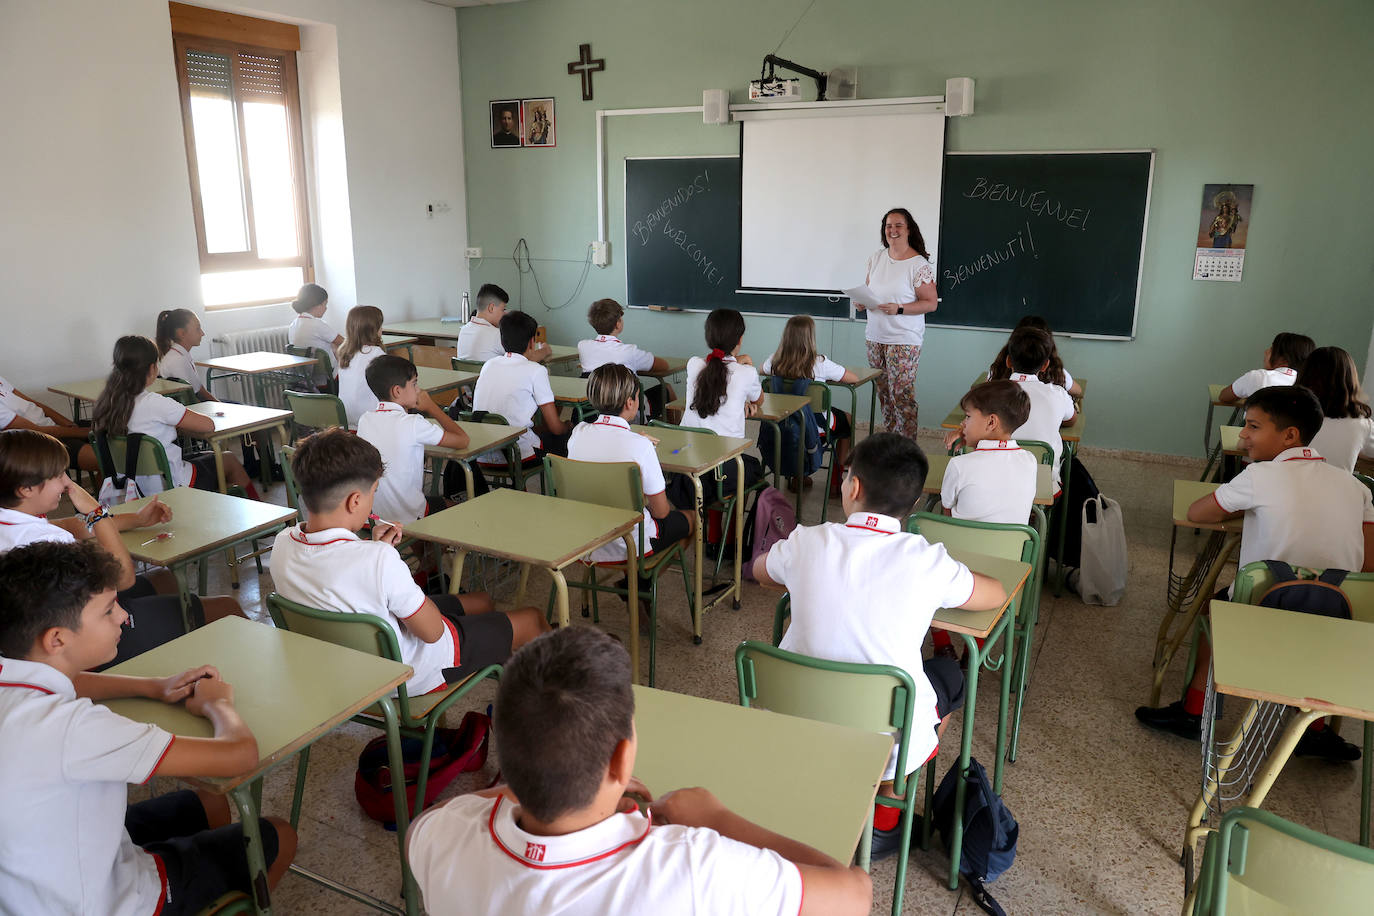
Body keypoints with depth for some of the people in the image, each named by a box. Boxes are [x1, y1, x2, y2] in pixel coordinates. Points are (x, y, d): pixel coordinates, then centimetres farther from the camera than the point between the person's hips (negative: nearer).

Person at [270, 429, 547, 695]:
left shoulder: (281, 546, -13)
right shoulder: (377, 560, -37)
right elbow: (432, 632, -23)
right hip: (407, 673, -8)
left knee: (482, 601, 26)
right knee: (531, 619, 9)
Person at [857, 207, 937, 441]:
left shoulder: (919, 265, -9)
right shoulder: (876, 258, 9)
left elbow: (931, 303, -9)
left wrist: (898, 309, -21)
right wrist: (861, 302, -4)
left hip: (904, 340, -6)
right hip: (875, 337, 6)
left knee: (902, 395, -9)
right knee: (883, 393, 12)